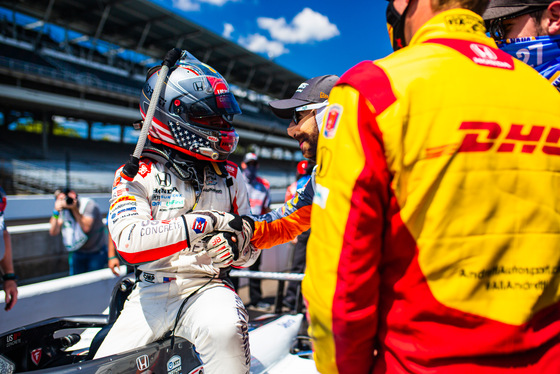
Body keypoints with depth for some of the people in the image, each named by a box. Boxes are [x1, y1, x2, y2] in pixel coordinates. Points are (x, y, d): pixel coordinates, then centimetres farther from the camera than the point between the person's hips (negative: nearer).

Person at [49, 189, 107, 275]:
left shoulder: (88, 204, -17)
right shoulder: (63, 210, -3)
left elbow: (86, 228, -29)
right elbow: (53, 232, -11)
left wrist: (74, 209, -31)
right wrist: (56, 212, -21)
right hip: (76, 253, 4)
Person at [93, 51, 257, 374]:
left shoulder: (229, 175, 11)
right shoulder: (137, 176, 1)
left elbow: (248, 252, 12)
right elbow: (129, 241, -18)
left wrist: (237, 248, -13)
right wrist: (203, 224, -23)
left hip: (207, 289, 0)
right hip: (151, 292, 0)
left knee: (226, 330, -31)